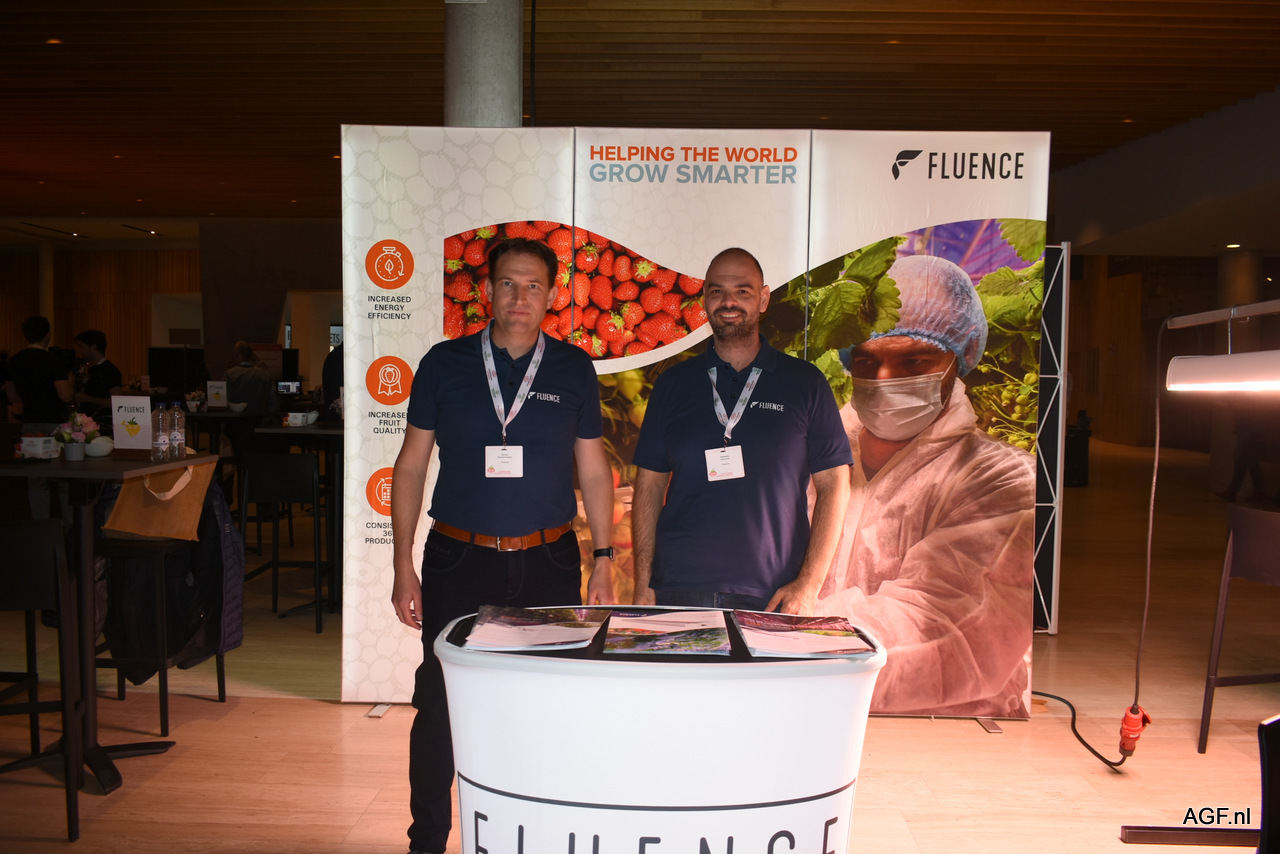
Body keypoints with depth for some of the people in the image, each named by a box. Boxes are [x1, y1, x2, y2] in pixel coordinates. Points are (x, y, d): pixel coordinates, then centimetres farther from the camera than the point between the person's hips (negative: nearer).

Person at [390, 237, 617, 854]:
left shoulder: (573, 369, 4)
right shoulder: (445, 363, 2)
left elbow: (593, 470, 8)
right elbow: (410, 466, 4)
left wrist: (604, 561, 2)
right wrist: (403, 565, 0)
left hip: (549, 563, 1)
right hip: (459, 560, 0)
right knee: (438, 707, 6)